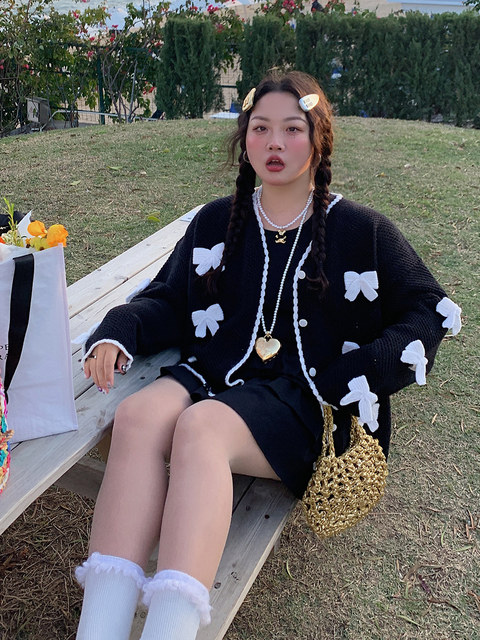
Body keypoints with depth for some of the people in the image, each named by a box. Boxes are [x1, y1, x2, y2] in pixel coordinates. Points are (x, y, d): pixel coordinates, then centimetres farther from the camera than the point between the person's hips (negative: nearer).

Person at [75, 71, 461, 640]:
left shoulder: (360, 230, 9)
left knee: (200, 427, -33)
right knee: (137, 415, -29)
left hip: (303, 398, -3)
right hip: (213, 373, 3)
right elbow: (167, 298, 17)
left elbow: (429, 311, 9)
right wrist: (118, 334, -5)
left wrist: (348, 380, -5)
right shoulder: (217, 222, 17)